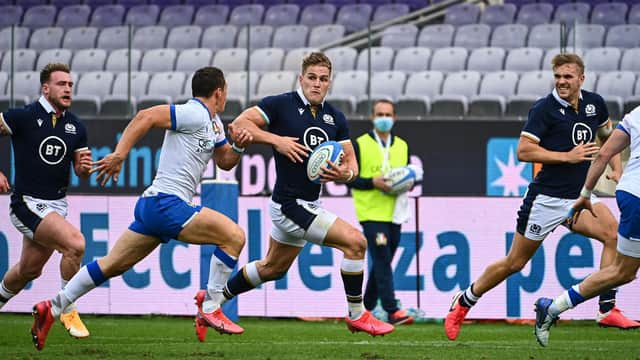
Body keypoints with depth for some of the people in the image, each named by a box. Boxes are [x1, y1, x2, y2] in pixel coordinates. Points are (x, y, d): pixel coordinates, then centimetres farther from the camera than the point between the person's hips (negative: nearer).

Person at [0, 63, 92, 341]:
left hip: (57, 204, 7)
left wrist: (84, 167, -11)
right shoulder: (23, 117, -12)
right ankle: (67, 310, -10)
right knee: (75, 242, -26)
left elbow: (81, 172, 13)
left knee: (29, 270, 17)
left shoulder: (76, 126, 5)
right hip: (28, 203, -7)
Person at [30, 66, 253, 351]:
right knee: (234, 235, -13)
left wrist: (238, 146, 6)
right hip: (166, 202, -10)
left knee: (113, 264, 12)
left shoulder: (214, 123, 18)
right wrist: (119, 155, -25)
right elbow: (146, 117, -20)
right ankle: (209, 308, -7)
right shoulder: (195, 114, -13)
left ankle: (53, 307, 12)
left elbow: (224, 161, 28)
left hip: (153, 205, 10)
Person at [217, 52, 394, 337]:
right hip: (290, 205, -8)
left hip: (309, 204, 8)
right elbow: (239, 124, -13)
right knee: (355, 241, -17)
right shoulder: (281, 105, -12)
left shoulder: (335, 118, 7)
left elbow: (351, 163, 9)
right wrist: (276, 139, -23)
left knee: (273, 268, 24)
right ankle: (357, 316, -6)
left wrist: (345, 173, -15)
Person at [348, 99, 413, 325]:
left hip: (394, 214, 6)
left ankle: (366, 308, 23)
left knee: (381, 263, 10)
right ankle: (392, 311, -20)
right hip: (371, 213, -5)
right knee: (382, 261, -14)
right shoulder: (360, 145, -1)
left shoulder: (402, 146, 14)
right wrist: (373, 182, -18)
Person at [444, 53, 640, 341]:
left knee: (613, 234, -19)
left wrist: (616, 169, 11)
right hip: (546, 197, -5)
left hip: (579, 198, 5)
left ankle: (607, 310, -17)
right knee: (515, 262, 3)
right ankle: (463, 303, 23)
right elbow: (524, 151, -18)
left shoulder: (594, 103, 5)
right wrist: (568, 157, -21)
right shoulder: (544, 109, -13)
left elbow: (608, 134, 25)